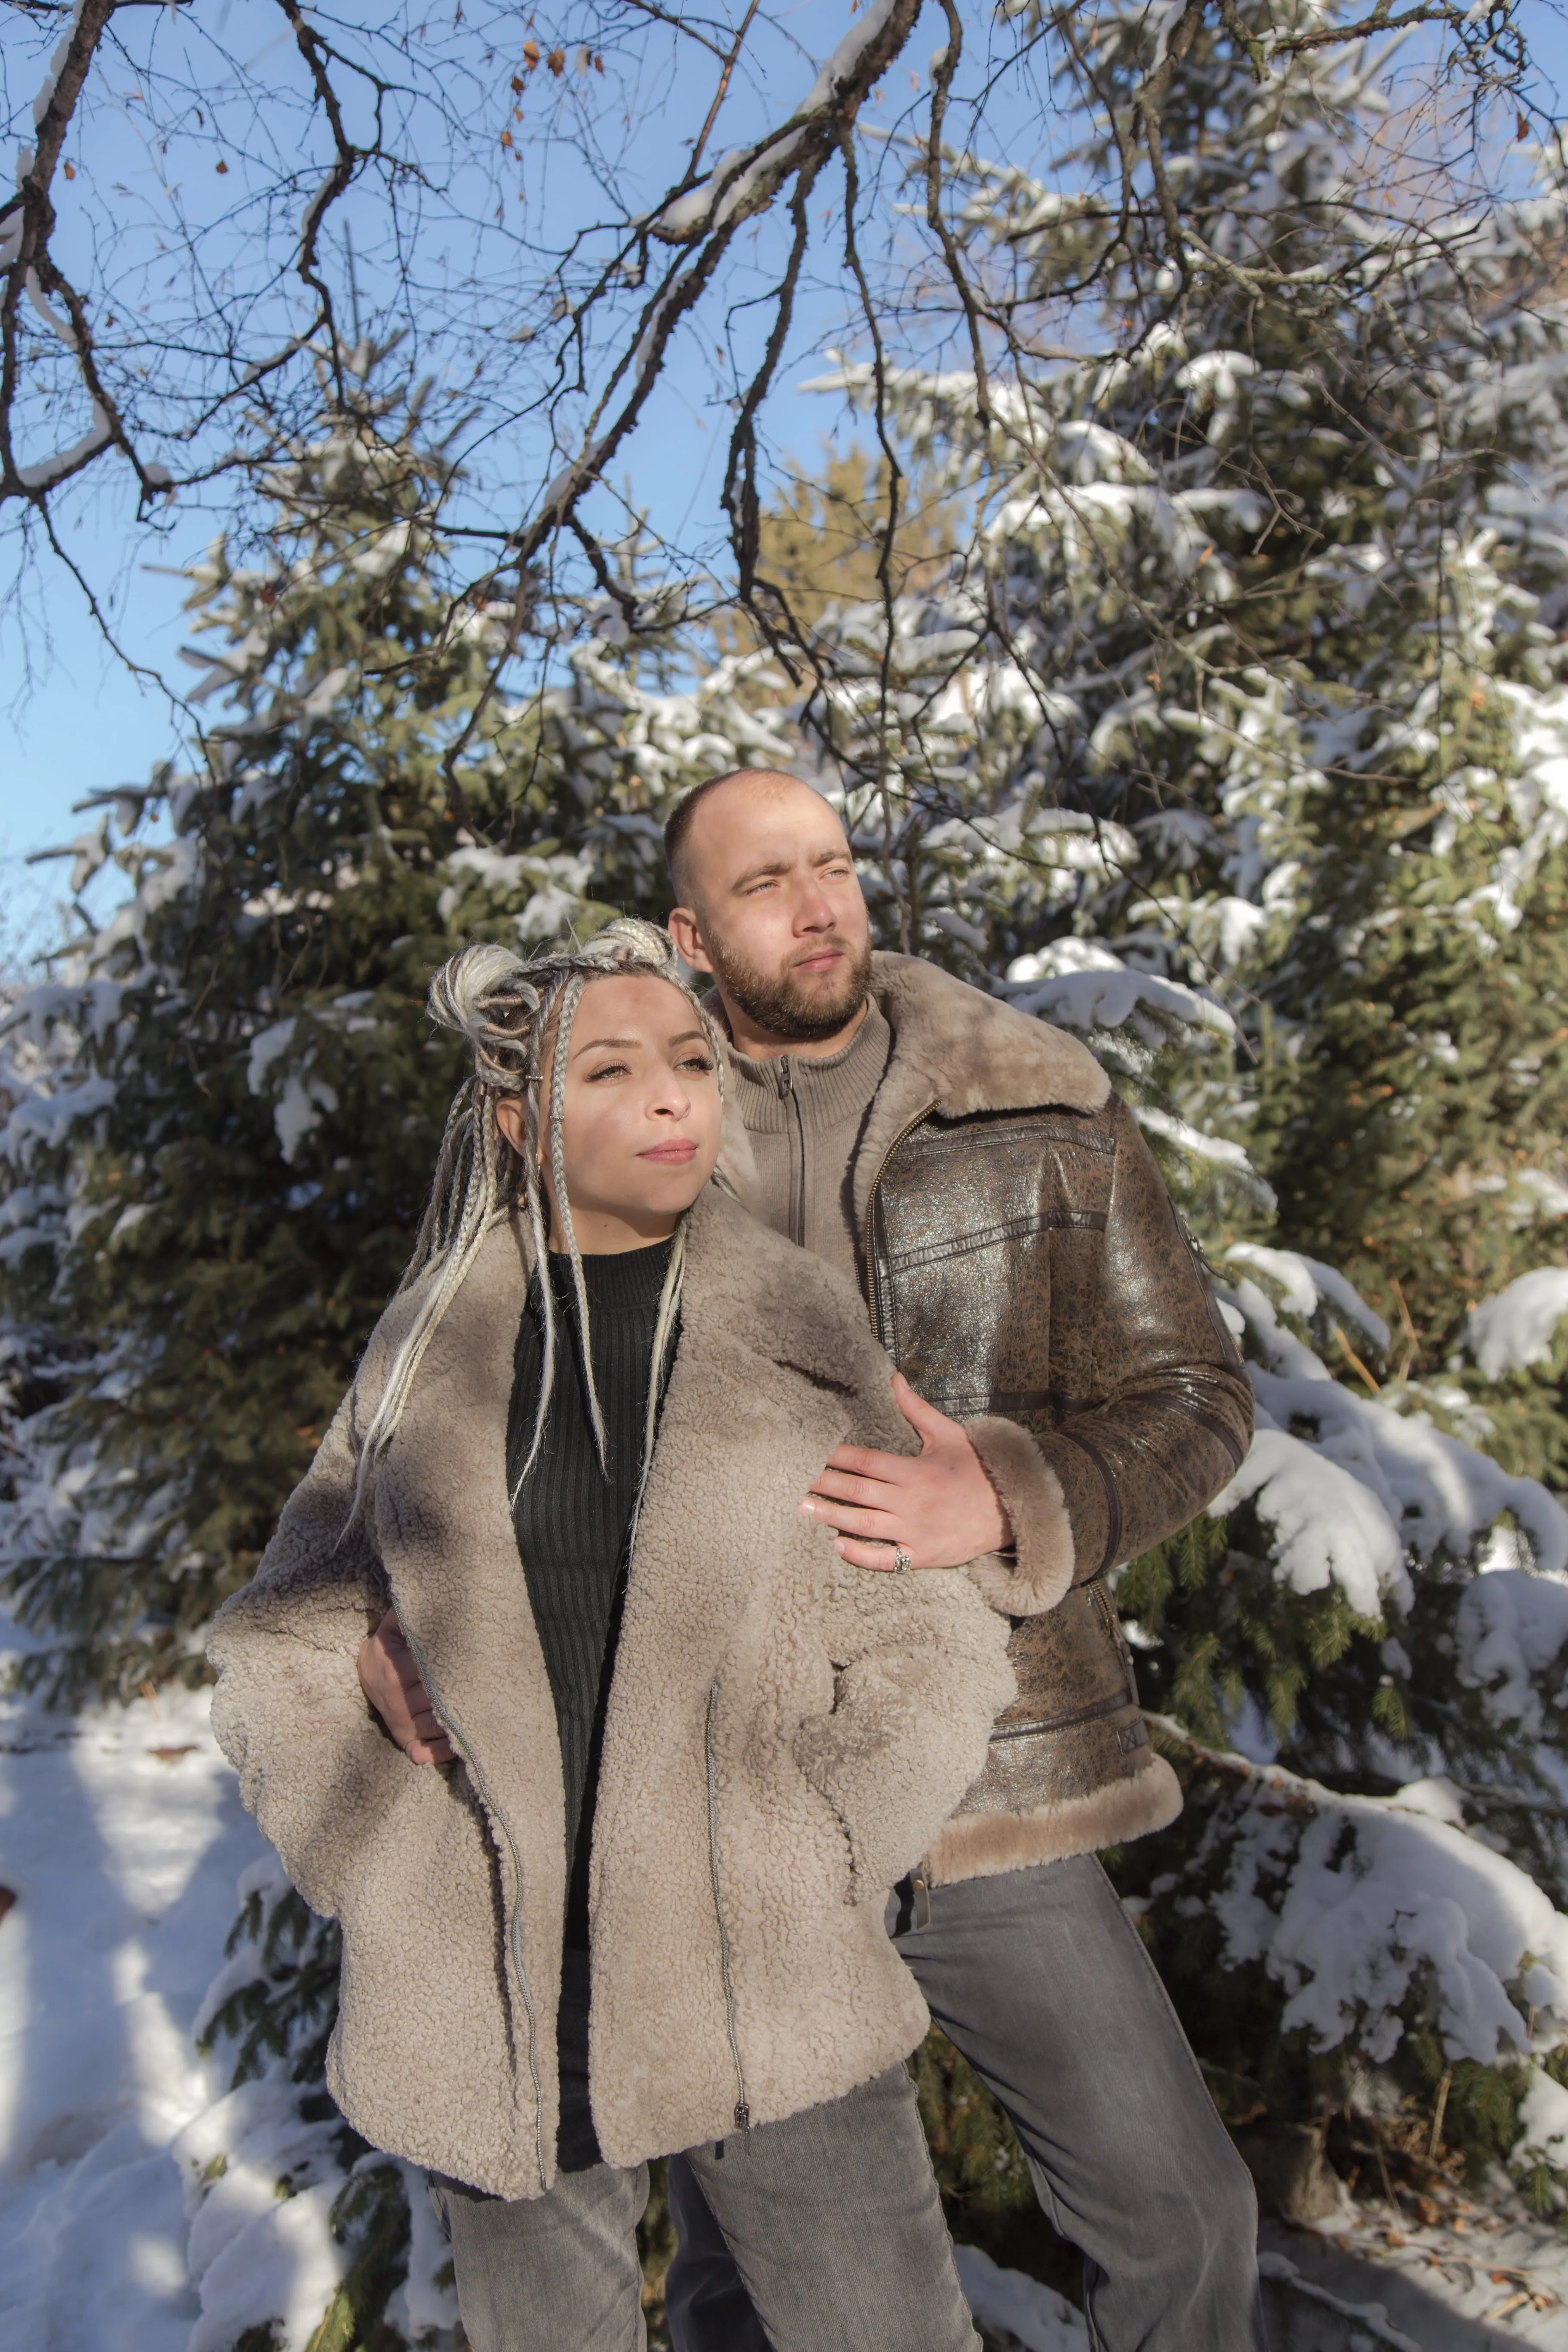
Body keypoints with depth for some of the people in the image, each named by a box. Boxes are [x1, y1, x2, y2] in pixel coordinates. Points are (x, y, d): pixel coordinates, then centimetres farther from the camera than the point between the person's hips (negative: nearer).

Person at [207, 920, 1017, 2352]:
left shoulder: (793, 1336, -5)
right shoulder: (436, 1342, -1)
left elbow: (926, 1644, 0)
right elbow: (291, 1627, 8)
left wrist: (805, 1861, -7)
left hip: (765, 1987, -1)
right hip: (491, 1993, 1)